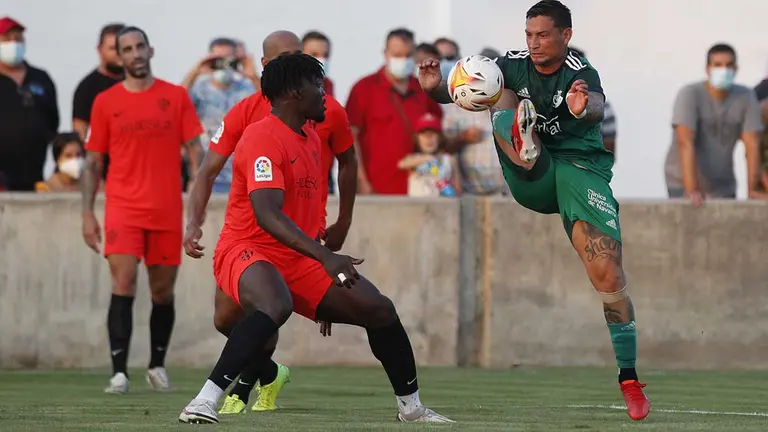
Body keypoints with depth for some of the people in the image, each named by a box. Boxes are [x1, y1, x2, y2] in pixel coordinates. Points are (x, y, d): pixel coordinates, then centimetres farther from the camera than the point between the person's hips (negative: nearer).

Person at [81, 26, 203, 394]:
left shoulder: (176, 97, 5)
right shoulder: (105, 102, 4)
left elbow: (194, 150, 4)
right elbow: (93, 162, 8)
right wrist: (87, 214, 1)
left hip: (167, 211, 1)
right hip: (123, 208, -1)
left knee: (163, 291, 10)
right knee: (123, 285, -14)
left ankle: (157, 365, 28)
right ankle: (119, 373, -16)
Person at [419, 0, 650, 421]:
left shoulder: (580, 73, -12)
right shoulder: (513, 66, 1)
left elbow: (597, 105, -35)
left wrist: (584, 108, -60)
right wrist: (435, 88, -31)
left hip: (580, 169, -3)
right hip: (530, 181, 3)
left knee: (608, 275, -15)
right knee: (500, 97, -16)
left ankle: (629, 378, -5)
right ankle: (524, 147, -48)